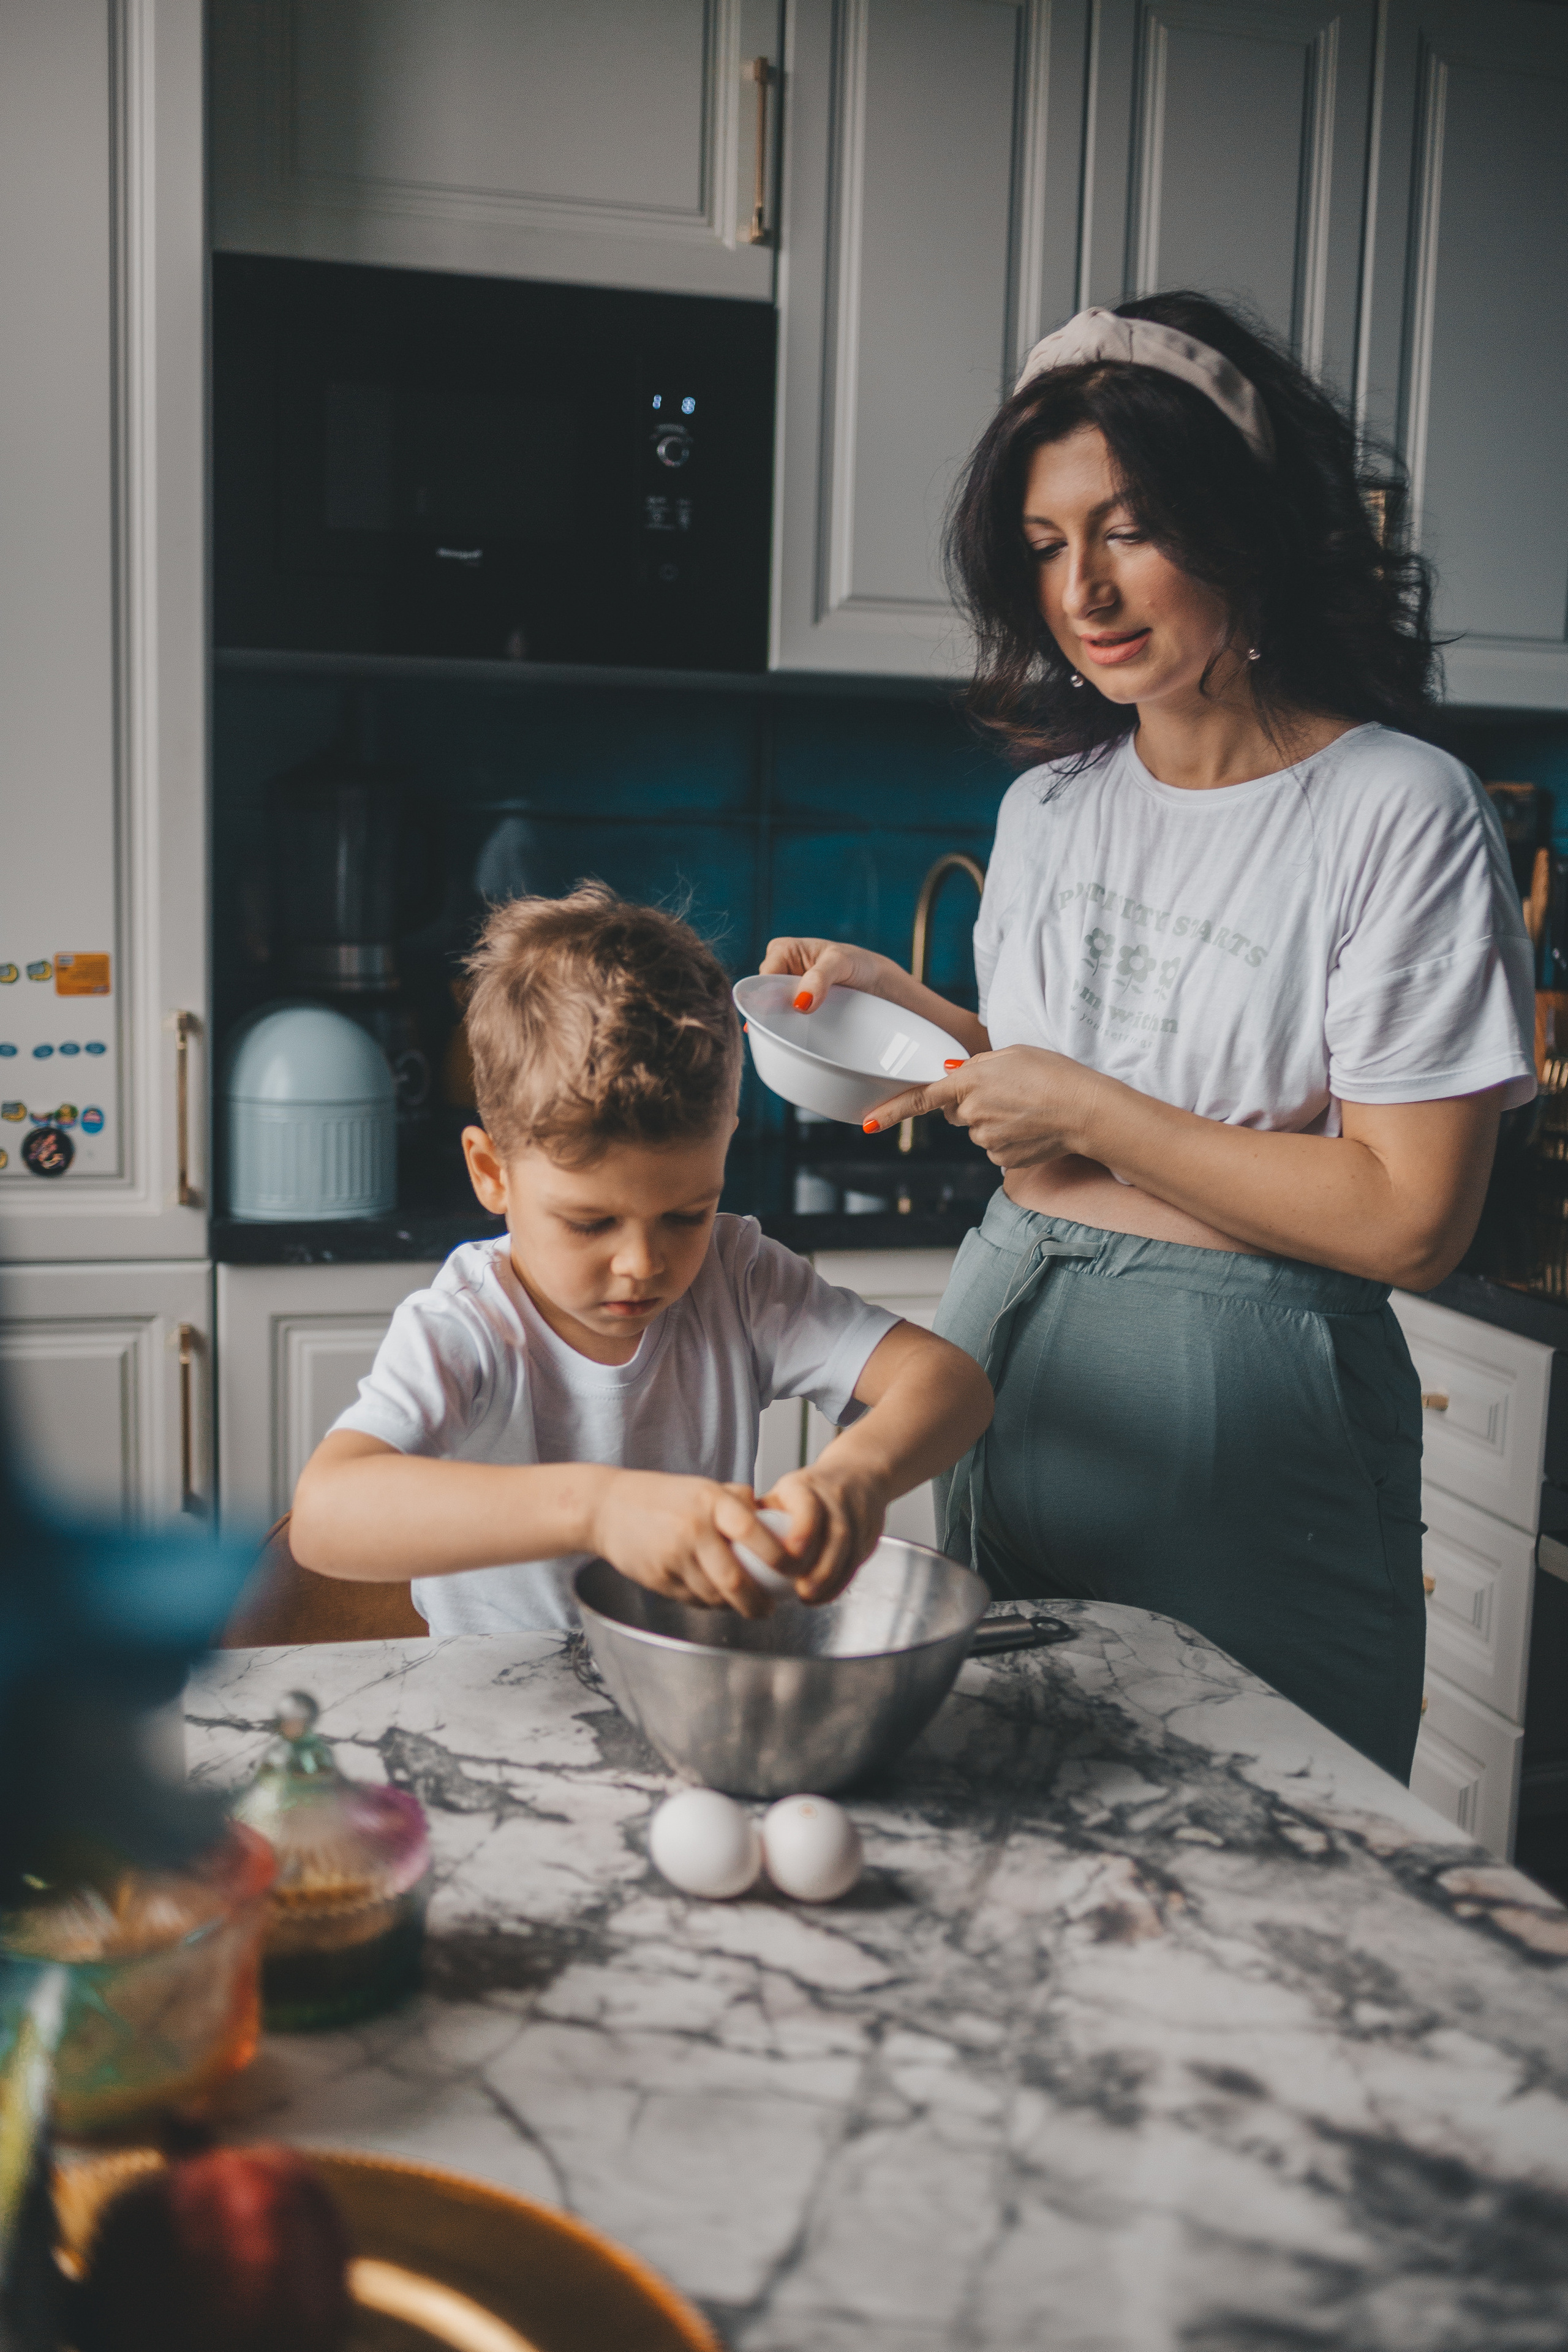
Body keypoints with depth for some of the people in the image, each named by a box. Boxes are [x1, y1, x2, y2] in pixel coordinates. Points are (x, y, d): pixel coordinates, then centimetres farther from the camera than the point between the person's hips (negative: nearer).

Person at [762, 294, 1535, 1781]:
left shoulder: (1399, 811, -13)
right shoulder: (1047, 805, 8)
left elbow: (1409, 1222, -18)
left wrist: (1085, 1112, -16)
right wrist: (894, 1003, 3)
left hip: (1241, 1426, -6)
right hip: (1008, 1376, 6)